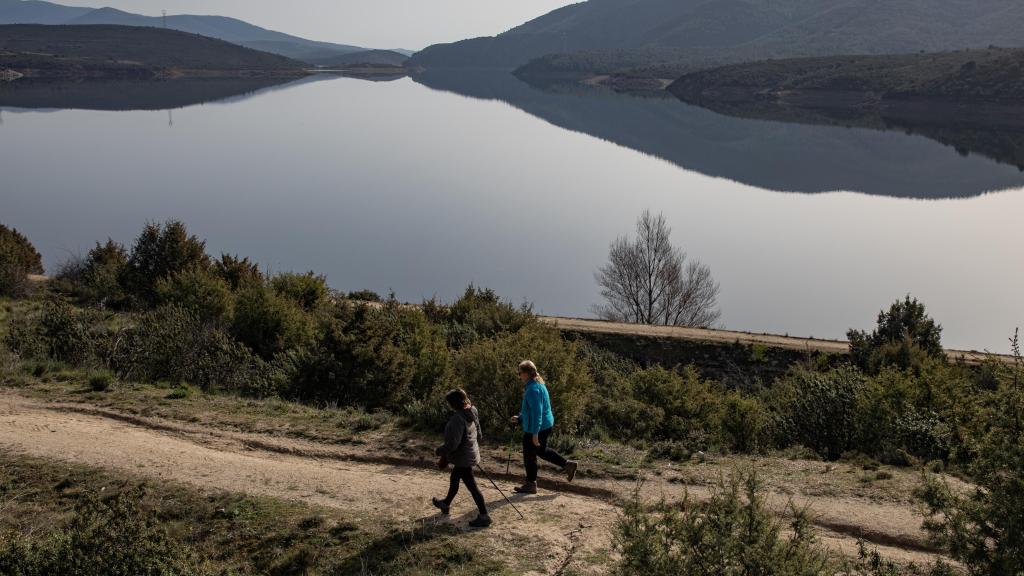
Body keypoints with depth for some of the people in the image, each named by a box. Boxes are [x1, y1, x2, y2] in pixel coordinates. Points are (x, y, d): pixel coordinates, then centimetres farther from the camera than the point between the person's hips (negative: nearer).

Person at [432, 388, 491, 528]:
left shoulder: (457, 418, -28)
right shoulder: (471, 414, 0)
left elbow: (453, 443, -28)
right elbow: (479, 435, 11)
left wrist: (440, 451, -12)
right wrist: (476, 447, 26)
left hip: (463, 457, -10)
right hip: (471, 453, 10)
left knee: (471, 486, -1)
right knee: (454, 480, 27)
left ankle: (484, 516, 6)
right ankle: (446, 504, 47)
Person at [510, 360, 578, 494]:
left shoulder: (533, 389, -24)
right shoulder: (538, 385, 9)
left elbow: (537, 412, -27)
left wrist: (535, 433, -26)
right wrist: (520, 418, 17)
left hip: (536, 429, -10)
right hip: (545, 426, 10)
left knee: (529, 455, 6)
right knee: (541, 451, 26)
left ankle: (531, 484, 19)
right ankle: (568, 465, 26)